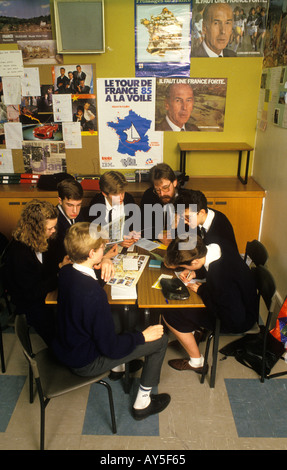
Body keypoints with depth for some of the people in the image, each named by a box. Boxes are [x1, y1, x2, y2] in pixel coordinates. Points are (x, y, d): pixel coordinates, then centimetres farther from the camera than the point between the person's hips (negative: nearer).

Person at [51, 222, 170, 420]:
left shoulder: (65, 272, -11)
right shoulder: (93, 294, -35)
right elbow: (111, 348, -25)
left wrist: (102, 262, 1)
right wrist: (142, 336, -10)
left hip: (63, 348, 8)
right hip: (85, 363, -8)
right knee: (160, 339, -1)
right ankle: (142, 404, 17)